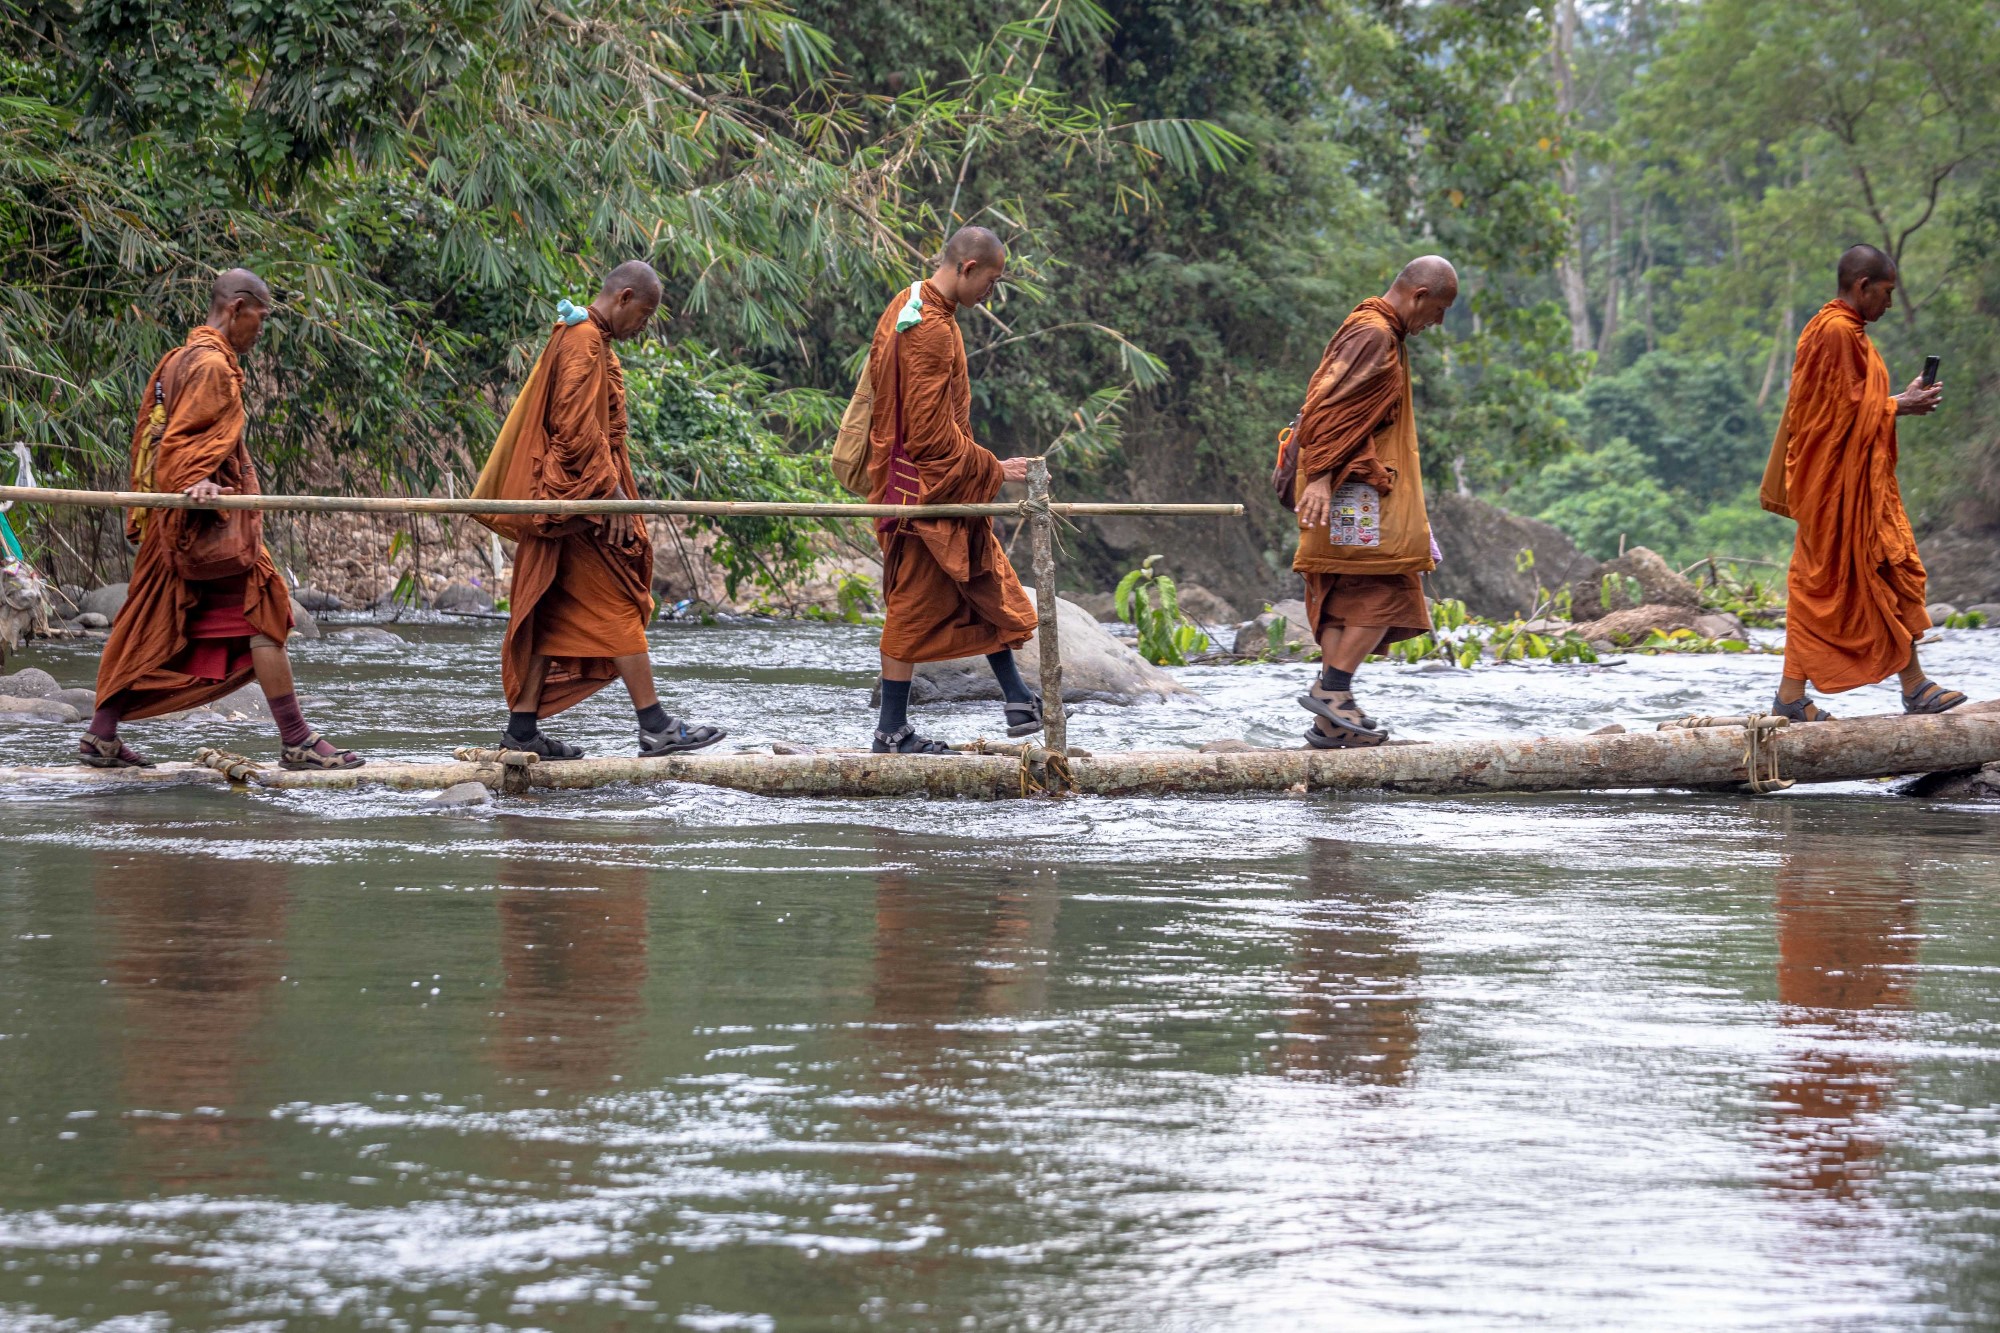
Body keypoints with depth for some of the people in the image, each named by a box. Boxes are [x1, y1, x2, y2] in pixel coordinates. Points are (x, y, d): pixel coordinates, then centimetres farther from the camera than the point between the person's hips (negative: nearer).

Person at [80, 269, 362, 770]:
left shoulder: (176, 361, 19)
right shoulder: (213, 366, -12)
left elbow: (148, 436, 23)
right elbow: (185, 437, -22)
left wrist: (144, 506, 27)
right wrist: (195, 481, -35)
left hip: (167, 520, 10)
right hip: (211, 520, -10)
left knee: (150, 627, 12)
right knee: (263, 617, -8)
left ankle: (101, 736, 12)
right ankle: (296, 741, -9)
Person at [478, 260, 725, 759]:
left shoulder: (582, 337, 21)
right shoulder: (585, 340, -13)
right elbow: (578, 428, -21)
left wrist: (615, 491, 23)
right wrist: (612, 493, -20)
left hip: (561, 502, 10)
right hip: (580, 497, -10)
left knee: (555, 614, 9)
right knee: (617, 605, -10)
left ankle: (523, 728, 8)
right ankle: (654, 726, -11)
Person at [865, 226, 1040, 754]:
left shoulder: (912, 305, 10)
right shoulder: (930, 330, -22)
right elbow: (932, 433, -24)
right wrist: (990, 469, -13)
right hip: (929, 489, -11)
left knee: (988, 592, 15)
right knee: (915, 605, -4)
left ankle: (1019, 703, 20)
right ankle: (892, 731, 3)